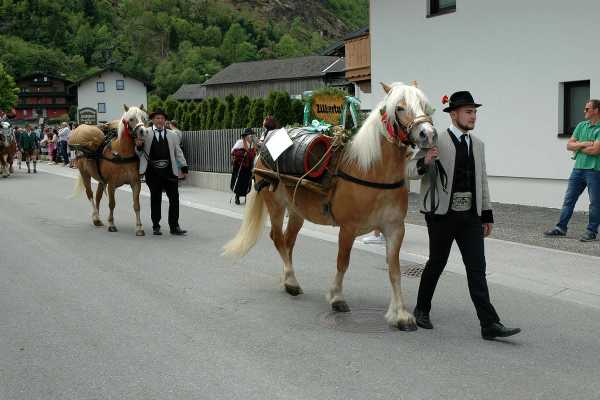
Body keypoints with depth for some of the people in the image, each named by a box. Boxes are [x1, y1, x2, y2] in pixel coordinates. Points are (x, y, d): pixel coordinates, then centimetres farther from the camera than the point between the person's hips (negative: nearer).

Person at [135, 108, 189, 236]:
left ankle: (174, 226, 9)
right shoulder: (146, 133, 3)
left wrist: (184, 166, 5)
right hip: (153, 171, -2)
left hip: (169, 170, 2)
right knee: (155, 198, 7)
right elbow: (139, 153, 5)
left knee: (174, 198, 1)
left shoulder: (172, 135, 11)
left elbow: (178, 152, 14)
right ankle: (156, 226, 17)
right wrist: (138, 146, -17)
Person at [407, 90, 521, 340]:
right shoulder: (436, 142, -7)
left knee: (477, 268, 0)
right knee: (436, 264, 8)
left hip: (470, 216, 5)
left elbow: (482, 181, 17)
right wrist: (425, 162, -30)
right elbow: (409, 171, -8)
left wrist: (487, 216, 16)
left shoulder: (477, 144, 12)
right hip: (442, 215, -5)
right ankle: (422, 310, 29)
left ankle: (489, 324, -1)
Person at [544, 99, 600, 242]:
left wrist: (578, 147, -4)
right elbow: (569, 145, 8)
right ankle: (561, 227, 13)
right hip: (578, 168, 6)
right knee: (569, 199, 7)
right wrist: (583, 144, -10)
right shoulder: (581, 126, 12)